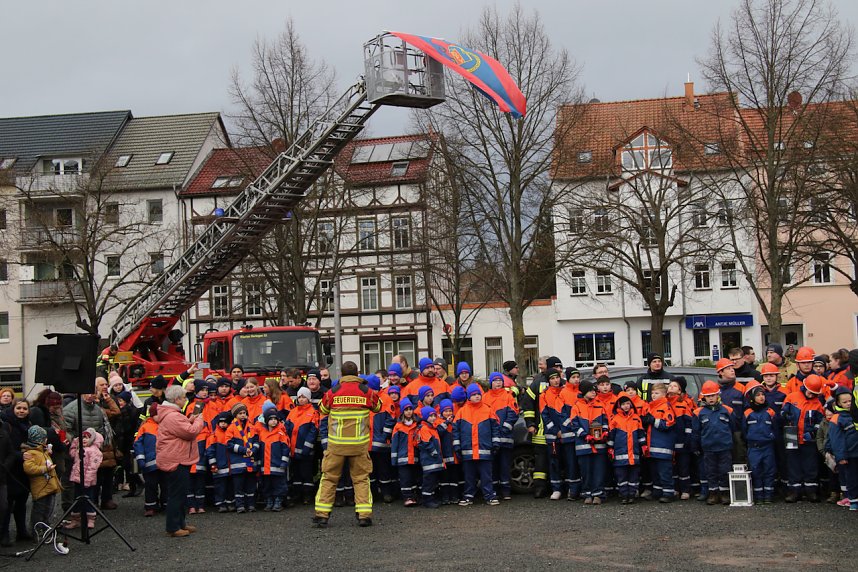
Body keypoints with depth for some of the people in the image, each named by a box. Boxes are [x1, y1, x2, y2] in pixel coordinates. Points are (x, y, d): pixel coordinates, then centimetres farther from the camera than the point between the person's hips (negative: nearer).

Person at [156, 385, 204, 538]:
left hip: (179, 460, 11)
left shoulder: (170, 414, 14)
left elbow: (183, 428, 23)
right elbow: (190, 432, -23)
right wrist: (198, 420, -7)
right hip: (176, 461, -11)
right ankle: (173, 528, 0)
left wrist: (190, 420, 8)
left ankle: (180, 523, 27)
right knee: (177, 494, -5)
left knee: (180, 493, 18)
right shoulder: (172, 416, -22)